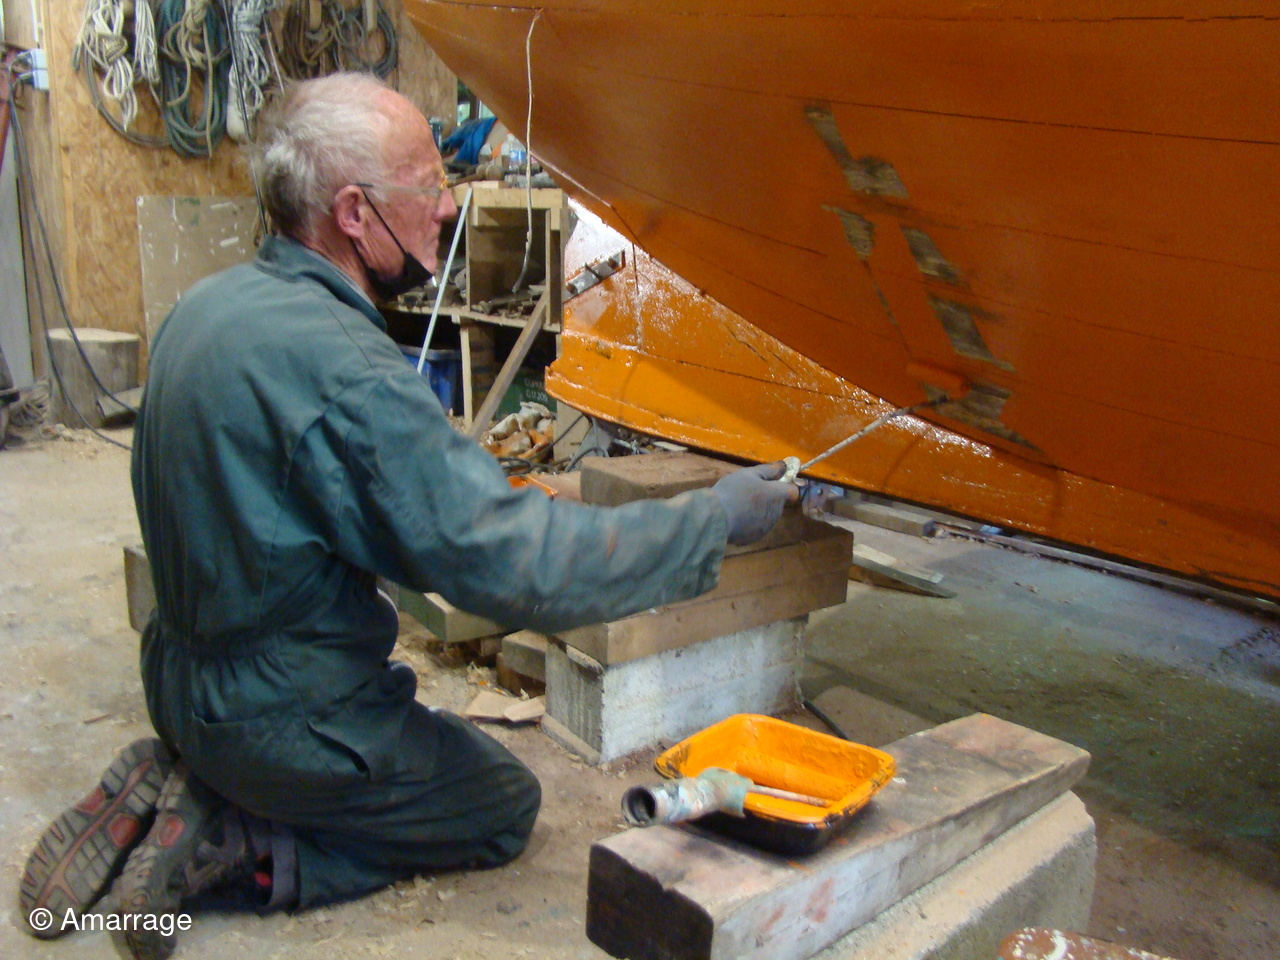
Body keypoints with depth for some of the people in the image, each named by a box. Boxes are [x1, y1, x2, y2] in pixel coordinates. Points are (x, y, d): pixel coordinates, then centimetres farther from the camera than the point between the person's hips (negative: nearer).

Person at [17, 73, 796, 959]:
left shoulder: (208, 306, 0)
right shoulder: (339, 366, -30)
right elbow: (516, 568, -31)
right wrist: (717, 520, -20)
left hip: (186, 679, 9)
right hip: (284, 715, -8)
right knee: (505, 806, 12)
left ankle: (172, 788, 13)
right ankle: (234, 848, -1)